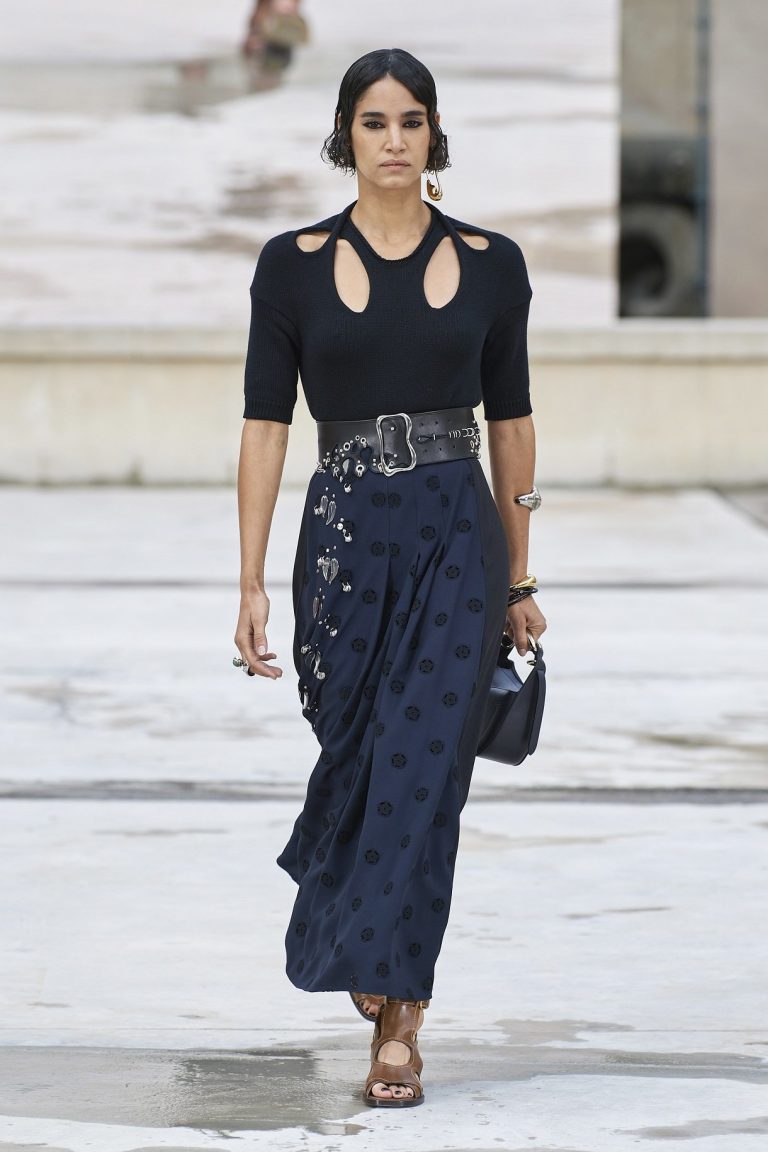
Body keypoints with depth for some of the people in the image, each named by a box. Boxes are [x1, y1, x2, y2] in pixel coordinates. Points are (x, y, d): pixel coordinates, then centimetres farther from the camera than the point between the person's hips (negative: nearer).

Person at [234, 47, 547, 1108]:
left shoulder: (491, 264, 4)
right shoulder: (294, 264, 2)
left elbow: (510, 422, 10)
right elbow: (266, 424, 0)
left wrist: (519, 580, 11)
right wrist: (252, 582, -5)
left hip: (458, 539, 0)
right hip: (345, 537, 0)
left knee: (423, 772, -9)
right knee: (360, 762, 7)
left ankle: (396, 1024, -7)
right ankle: (377, 957, 36)